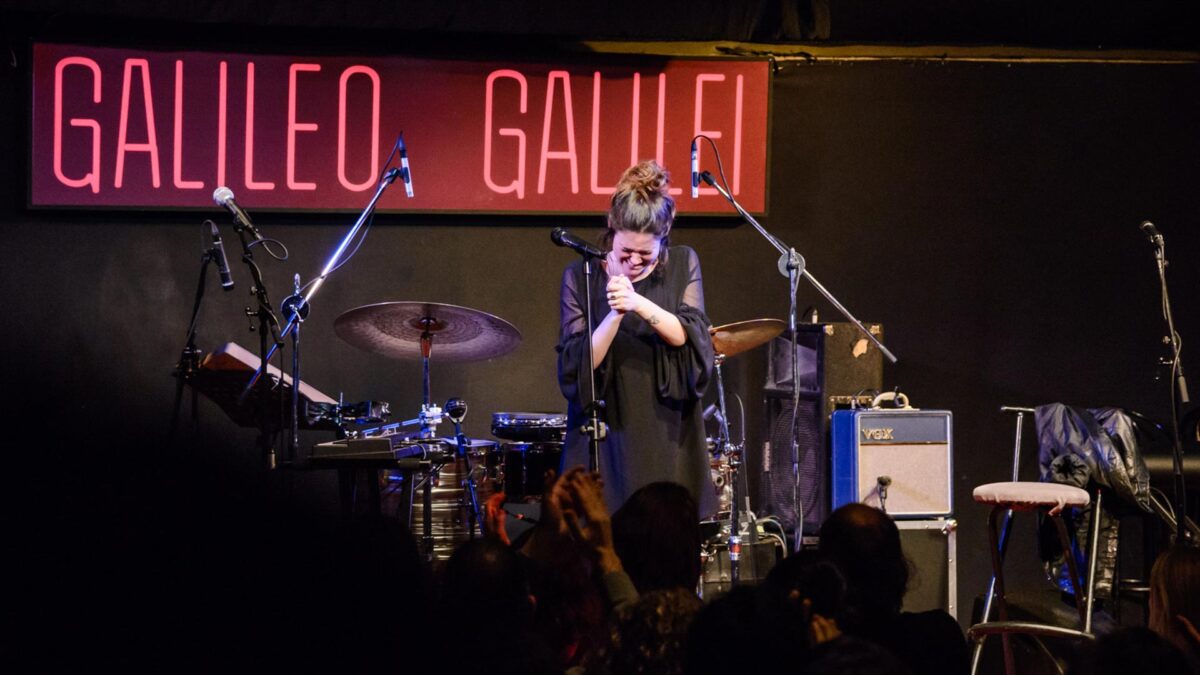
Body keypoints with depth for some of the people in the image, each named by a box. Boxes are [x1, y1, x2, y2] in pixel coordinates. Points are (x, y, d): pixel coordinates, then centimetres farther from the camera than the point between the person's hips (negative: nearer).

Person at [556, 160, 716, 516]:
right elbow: (577, 366, -5)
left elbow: (691, 338, -5)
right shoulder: (581, 277, 1)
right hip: (606, 442, -1)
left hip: (667, 440, 1)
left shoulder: (682, 265, 6)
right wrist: (614, 315, -21)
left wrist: (639, 304, -20)